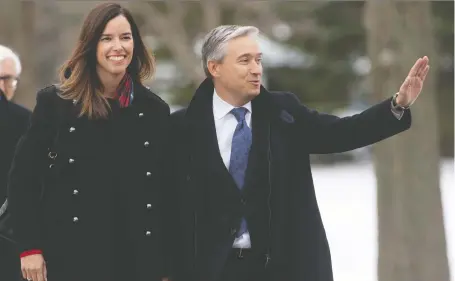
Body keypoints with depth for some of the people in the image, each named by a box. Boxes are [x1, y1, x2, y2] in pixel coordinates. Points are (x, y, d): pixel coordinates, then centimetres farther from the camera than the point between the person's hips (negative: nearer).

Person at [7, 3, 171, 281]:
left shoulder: (154, 109, 6)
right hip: (69, 258, -2)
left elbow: (166, 192, 10)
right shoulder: (55, 102, 0)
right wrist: (30, 247, -5)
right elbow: (23, 176, 2)